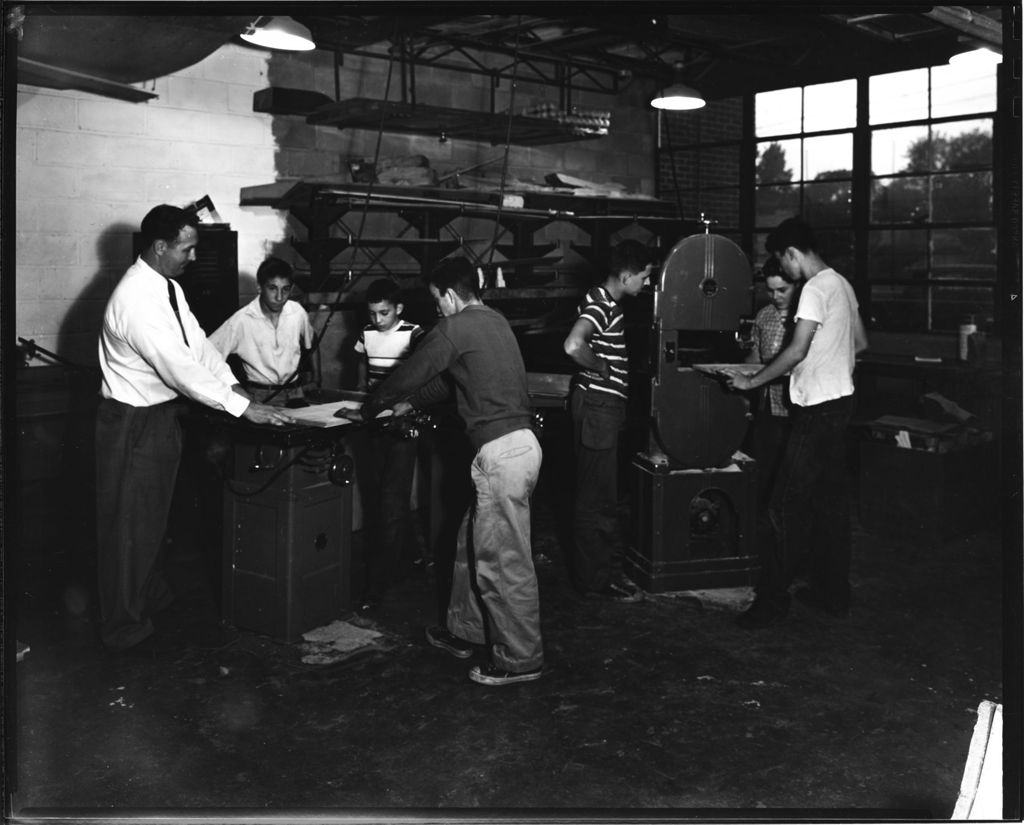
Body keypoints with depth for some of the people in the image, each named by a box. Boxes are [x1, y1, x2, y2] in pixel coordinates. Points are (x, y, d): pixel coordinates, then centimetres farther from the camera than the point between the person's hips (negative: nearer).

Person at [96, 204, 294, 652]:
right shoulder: (136, 299, -27)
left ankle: (151, 596, 43)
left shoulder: (168, 287, 4)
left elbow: (197, 343, 6)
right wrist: (242, 408, -27)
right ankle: (124, 626, 20)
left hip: (162, 413, 9)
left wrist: (232, 384, -7)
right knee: (129, 523, 4)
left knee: (153, 514, 24)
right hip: (133, 423, -9)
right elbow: (179, 368, -30)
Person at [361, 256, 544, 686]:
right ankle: (465, 631, 33)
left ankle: (521, 659, 10)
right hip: (520, 440, 10)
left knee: (505, 561, -1)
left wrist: (368, 409, 16)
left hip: (500, 452, -10)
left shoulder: (453, 330, -10)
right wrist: (410, 405, 32)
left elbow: (406, 376, -1)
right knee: (473, 542, 20)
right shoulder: (494, 321, 17)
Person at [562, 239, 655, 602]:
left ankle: (595, 568, 27)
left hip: (604, 406, 10)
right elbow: (573, 344, -36)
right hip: (596, 405, -10)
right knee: (597, 497, -2)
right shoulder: (600, 305, -19)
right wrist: (600, 369, -21)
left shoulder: (608, 303, 14)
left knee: (597, 493, 17)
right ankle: (594, 577, 8)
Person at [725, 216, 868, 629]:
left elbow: (797, 351, -21)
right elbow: (861, 343, 20)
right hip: (840, 400, 10)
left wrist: (751, 381, -14)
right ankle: (833, 593, 22)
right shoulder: (841, 283, 14)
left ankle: (773, 598, -1)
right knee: (831, 500, 14)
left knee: (787, 504, -6)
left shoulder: (815, 289, -15)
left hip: (817, 409, -10)